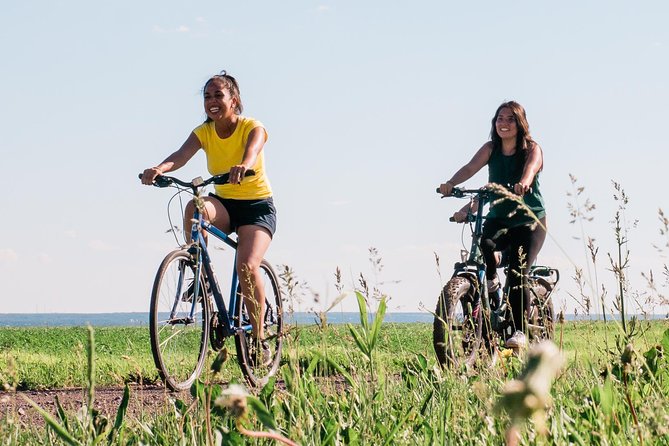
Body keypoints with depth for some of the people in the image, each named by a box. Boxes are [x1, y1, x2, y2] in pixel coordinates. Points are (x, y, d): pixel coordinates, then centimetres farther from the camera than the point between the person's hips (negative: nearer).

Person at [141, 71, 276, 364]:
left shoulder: (252, 128, -14)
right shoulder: (203, 132, -5)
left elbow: (252, 150, -38)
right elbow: (182, 154, -26)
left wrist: (243, 166, -63)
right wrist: (160, 169, -49)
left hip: (257, 205, -3)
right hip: (224, 202, 3)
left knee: (247, 266, -24)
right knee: (194, 208, -34)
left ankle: (259, 337, -8)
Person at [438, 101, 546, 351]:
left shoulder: (532, 149, -7)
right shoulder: (491, 149, 2)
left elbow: (530, 168, -29)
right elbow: (471, 168, -15)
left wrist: (524, 182, -53)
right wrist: (451, 184, -35)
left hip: (530, 220, -3)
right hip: (499, 217, 3)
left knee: (517, 275, -17)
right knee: (484, 242, -32)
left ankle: (520, 331, -8)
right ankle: (491, 281, -2)